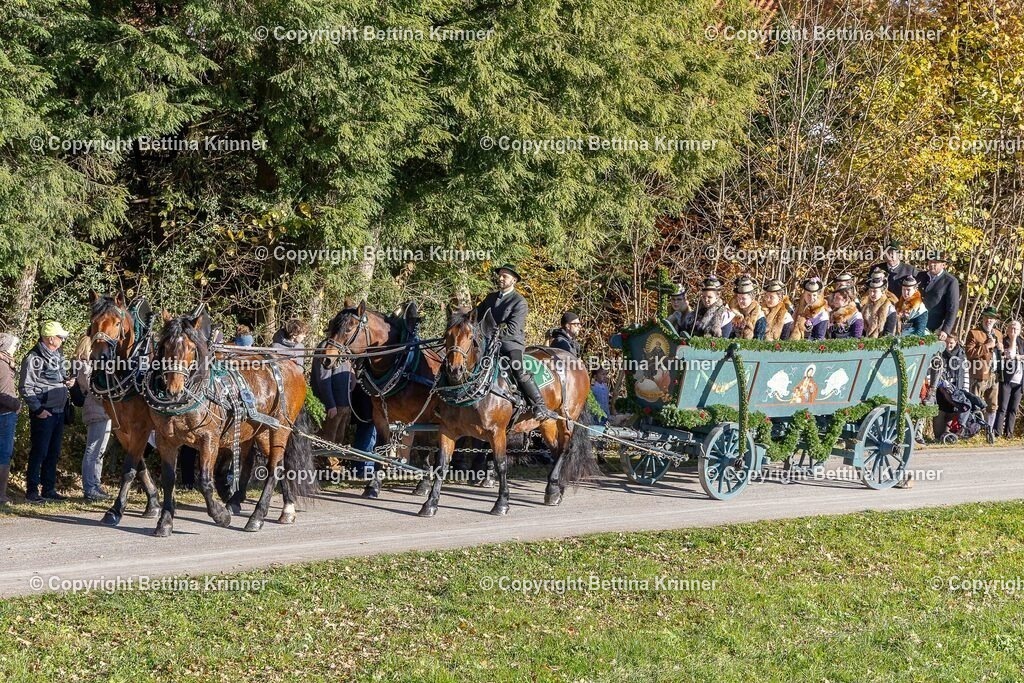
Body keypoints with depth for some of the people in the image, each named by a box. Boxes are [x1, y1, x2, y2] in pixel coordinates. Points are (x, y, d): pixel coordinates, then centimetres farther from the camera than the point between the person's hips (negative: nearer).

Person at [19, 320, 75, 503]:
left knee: (53, 453, 13)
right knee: (39, 452, -4)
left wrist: (67, 382, 5)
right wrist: (38, 409, -18)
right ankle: (32, 491, 2)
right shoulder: (34, 358, -13)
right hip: (44, 413, -8)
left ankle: (49, 489, 20)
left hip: (59, 411, 8)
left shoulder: (57, 356, 12)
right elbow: (25, 388, -14)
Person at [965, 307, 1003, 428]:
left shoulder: (998, 334, 19)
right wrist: (986, 346, -15)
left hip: (994, 376, 6)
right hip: (980, 376, -6)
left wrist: (1001, 349, 7)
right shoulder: (974, 333, -1)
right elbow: (969, 352, -13)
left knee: (992, 407, 10)